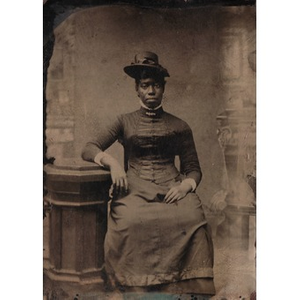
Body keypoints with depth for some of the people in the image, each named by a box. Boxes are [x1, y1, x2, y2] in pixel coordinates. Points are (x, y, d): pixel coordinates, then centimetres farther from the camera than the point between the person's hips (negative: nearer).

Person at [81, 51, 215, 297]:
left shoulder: (179, 127, 16)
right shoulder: (125, 122, 16)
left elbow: (193, 169, 16)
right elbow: (89, 150, 10)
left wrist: (185, 185, -7)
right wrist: (112, 161, -10)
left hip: (172, 189, 1)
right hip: (135, 188, 0)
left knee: (192, 219, -32)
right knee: (131, 221, -35)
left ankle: (189, 288, -19)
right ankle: (137, 286, -21)